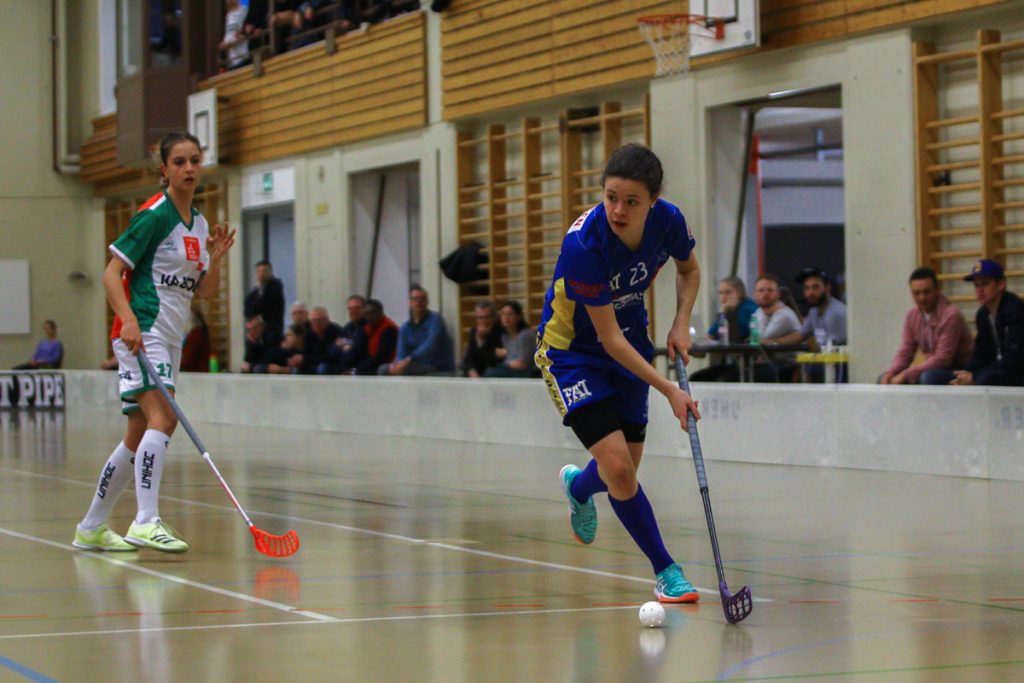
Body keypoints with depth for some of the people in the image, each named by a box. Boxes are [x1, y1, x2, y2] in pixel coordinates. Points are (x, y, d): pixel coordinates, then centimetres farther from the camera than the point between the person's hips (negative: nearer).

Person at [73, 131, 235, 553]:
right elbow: (112, 273, -12)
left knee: (139, 438, 11)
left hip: (170, 339, 9)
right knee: (162, 418, -25)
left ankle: (91, 529, 20)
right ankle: (146, 522, -32)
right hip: (142, 333, -9)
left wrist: (216, 257, -1)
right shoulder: (154, 215, -9)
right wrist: (129, 319, -26)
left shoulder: (199, 223, 15)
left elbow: (205, 292, 17)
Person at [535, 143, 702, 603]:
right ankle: (665, 571, 2)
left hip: (632, 345, 5)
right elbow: (609, 338, -27)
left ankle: (578, 485, 48)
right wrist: (669, 390, -28)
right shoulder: (585, 244, -33)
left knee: (625, 471, 11)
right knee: (618, 467, -17)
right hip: (572, 351, -5)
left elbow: (689, 270, 8)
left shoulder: (668, 221, -18)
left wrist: (681, 323, -8)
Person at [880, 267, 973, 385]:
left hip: (957, 371, -7)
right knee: (884, 380, -4)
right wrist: (889, 374, -16)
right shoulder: (912, 316, 3)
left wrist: (906, 374, -26)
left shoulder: (951, 315, -19)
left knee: (929, 377, -37)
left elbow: (942, 359, -24)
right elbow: (904, 354, 6)